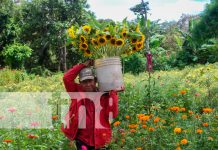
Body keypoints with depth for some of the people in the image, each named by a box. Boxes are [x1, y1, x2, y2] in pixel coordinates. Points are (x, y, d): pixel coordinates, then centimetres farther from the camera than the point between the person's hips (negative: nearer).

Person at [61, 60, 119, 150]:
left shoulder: (104, 96, -3)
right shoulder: (77, 93, -3)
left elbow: (113, 114, -13)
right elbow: (67, 78, -16)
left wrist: (113, 93, -16)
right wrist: (83, 65, -13)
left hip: (98, 139, 2)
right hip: (81, 138, -2)